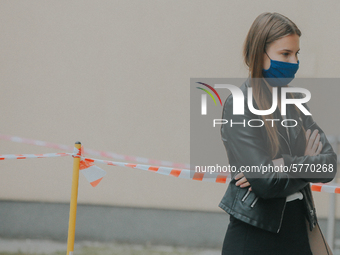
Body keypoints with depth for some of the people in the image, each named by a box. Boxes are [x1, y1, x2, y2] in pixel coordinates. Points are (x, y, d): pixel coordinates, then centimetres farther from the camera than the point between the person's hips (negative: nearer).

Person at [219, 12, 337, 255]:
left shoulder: (296, 101, 10)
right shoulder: (239, 105, -10)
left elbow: (329, 163, 0)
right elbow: (266, 182, -18)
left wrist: (287, 165, -15)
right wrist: (307, 164, -4)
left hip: (298, 230, 6)